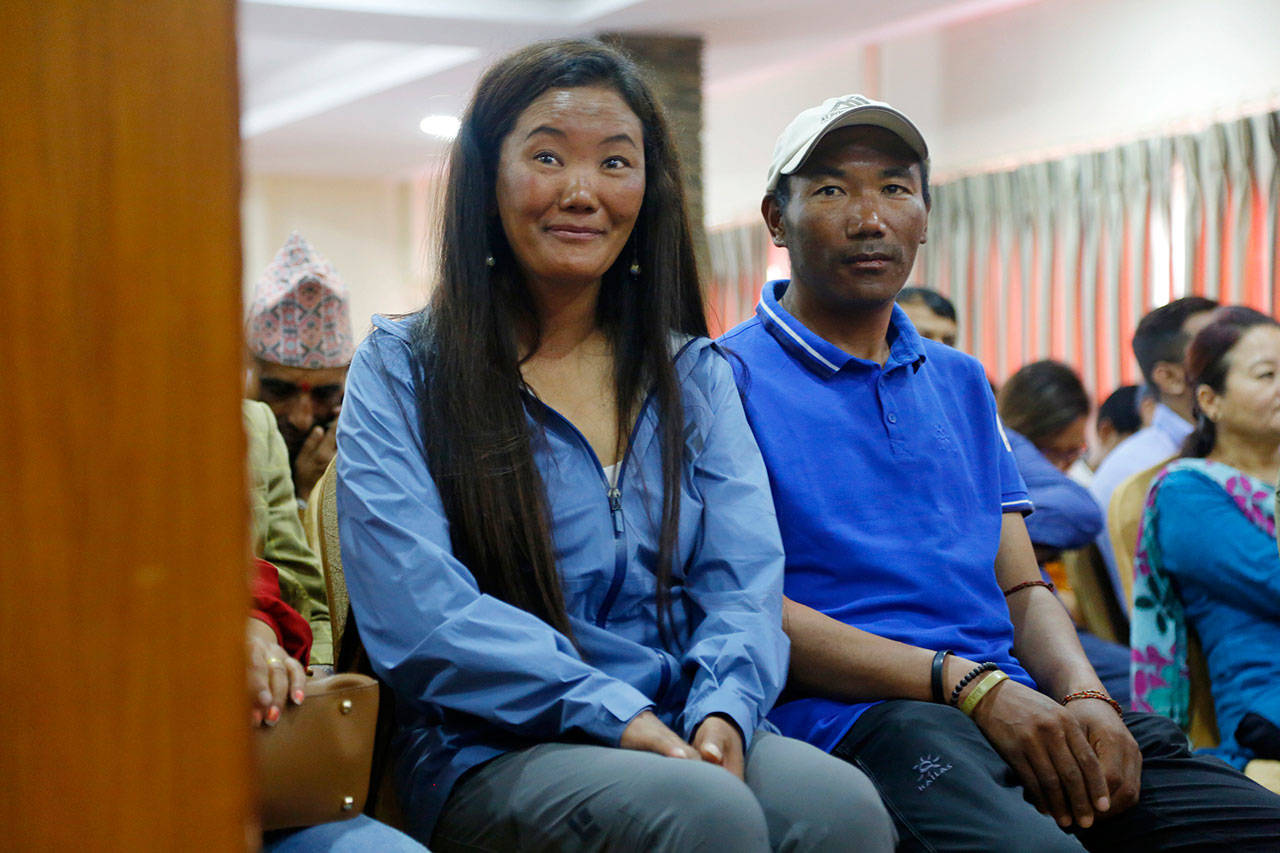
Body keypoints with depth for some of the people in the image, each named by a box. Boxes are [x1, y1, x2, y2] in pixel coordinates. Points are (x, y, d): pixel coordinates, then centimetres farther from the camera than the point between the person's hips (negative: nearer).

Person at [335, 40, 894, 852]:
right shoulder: (401, 371, 5)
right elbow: (419, 613, -8)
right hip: (491, 753, -3)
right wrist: (621, 717, -19)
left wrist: (723, 712, -16)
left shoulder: (695, 374, 18)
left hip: (683, 735, 4)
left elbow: (745, 581, 7)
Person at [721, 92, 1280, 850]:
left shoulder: (962, 383, 24)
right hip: (853, 714, -5)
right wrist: (972, 686, -14)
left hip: (1015, 702, 6)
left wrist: (1085, 697, -3)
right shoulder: (731, 378, 3)